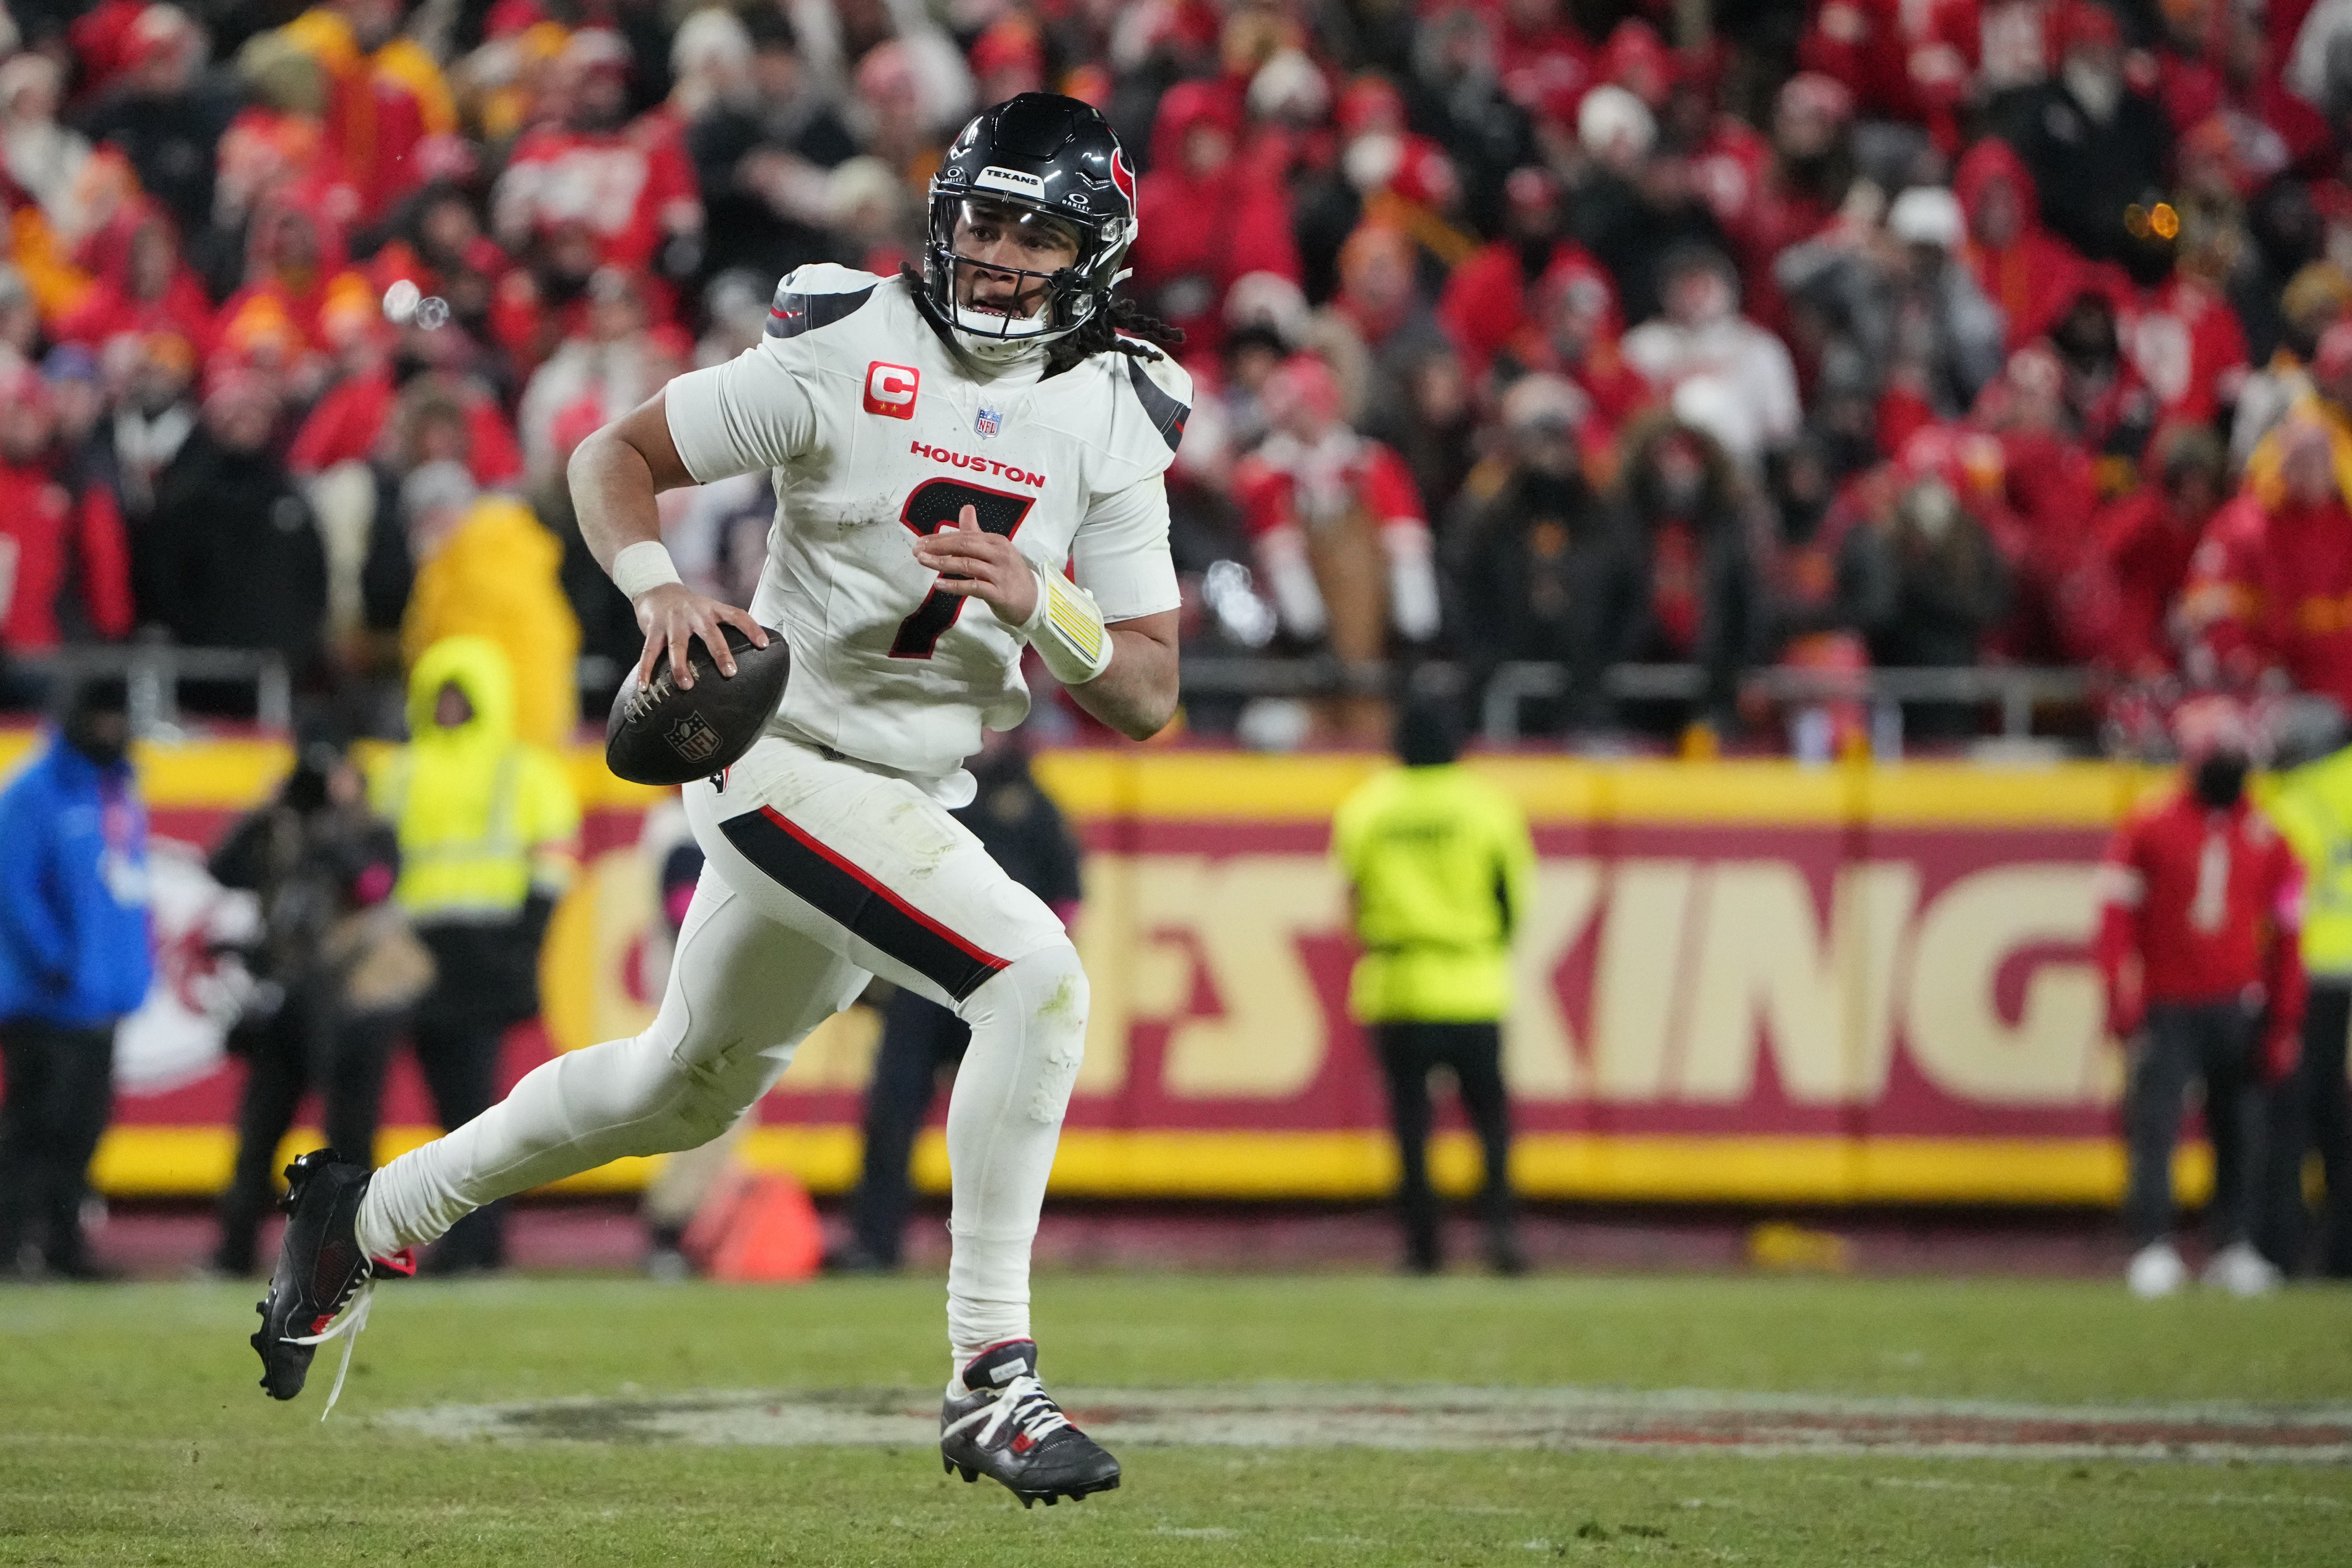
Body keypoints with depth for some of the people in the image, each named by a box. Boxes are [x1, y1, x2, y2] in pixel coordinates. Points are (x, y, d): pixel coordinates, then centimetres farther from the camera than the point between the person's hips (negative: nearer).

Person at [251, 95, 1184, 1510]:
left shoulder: (1116, 425, -1)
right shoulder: (849, 353, -13)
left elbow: (1146, 700, -4)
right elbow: (614, 456, -5)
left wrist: (1035, 606, -23)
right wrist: (657, 585, -24)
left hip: (911, 799, 7)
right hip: (785, 756, -7)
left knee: (687, 1093, 24)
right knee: (1039, 977, -26)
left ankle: (367, 1219, 42)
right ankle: (991, 1381, -22)